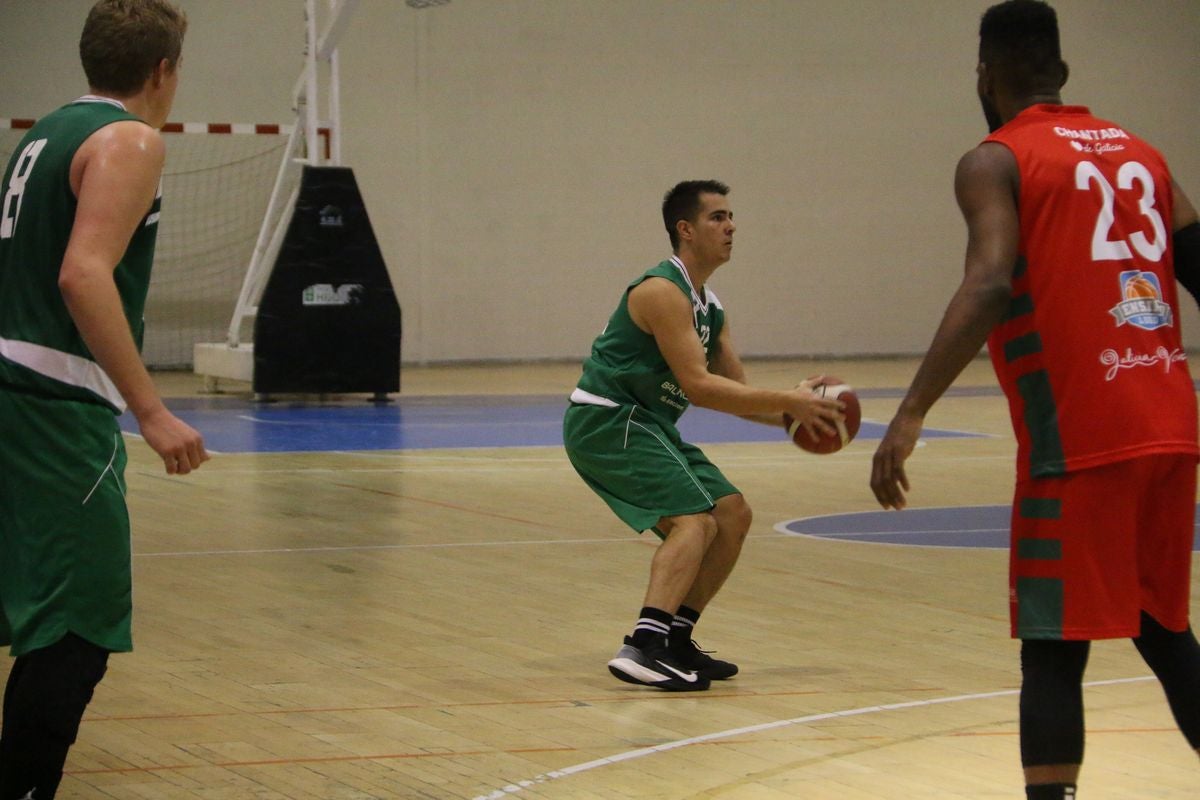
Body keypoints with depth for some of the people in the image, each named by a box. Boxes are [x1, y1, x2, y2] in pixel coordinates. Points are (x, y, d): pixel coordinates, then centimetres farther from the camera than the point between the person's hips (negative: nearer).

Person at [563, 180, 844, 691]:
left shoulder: (709, 307, 15)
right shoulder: (663, 292, -17)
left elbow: (736, 391, 15)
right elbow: (697, 385, -25)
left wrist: (792, 414, -4)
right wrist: (787, 402, -24)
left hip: (646, 426, 10)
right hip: (605, 422, -10)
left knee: (733, 515, 10)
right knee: (695, 520, -24)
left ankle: (675, 642, 14)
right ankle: (643, 649, -35)